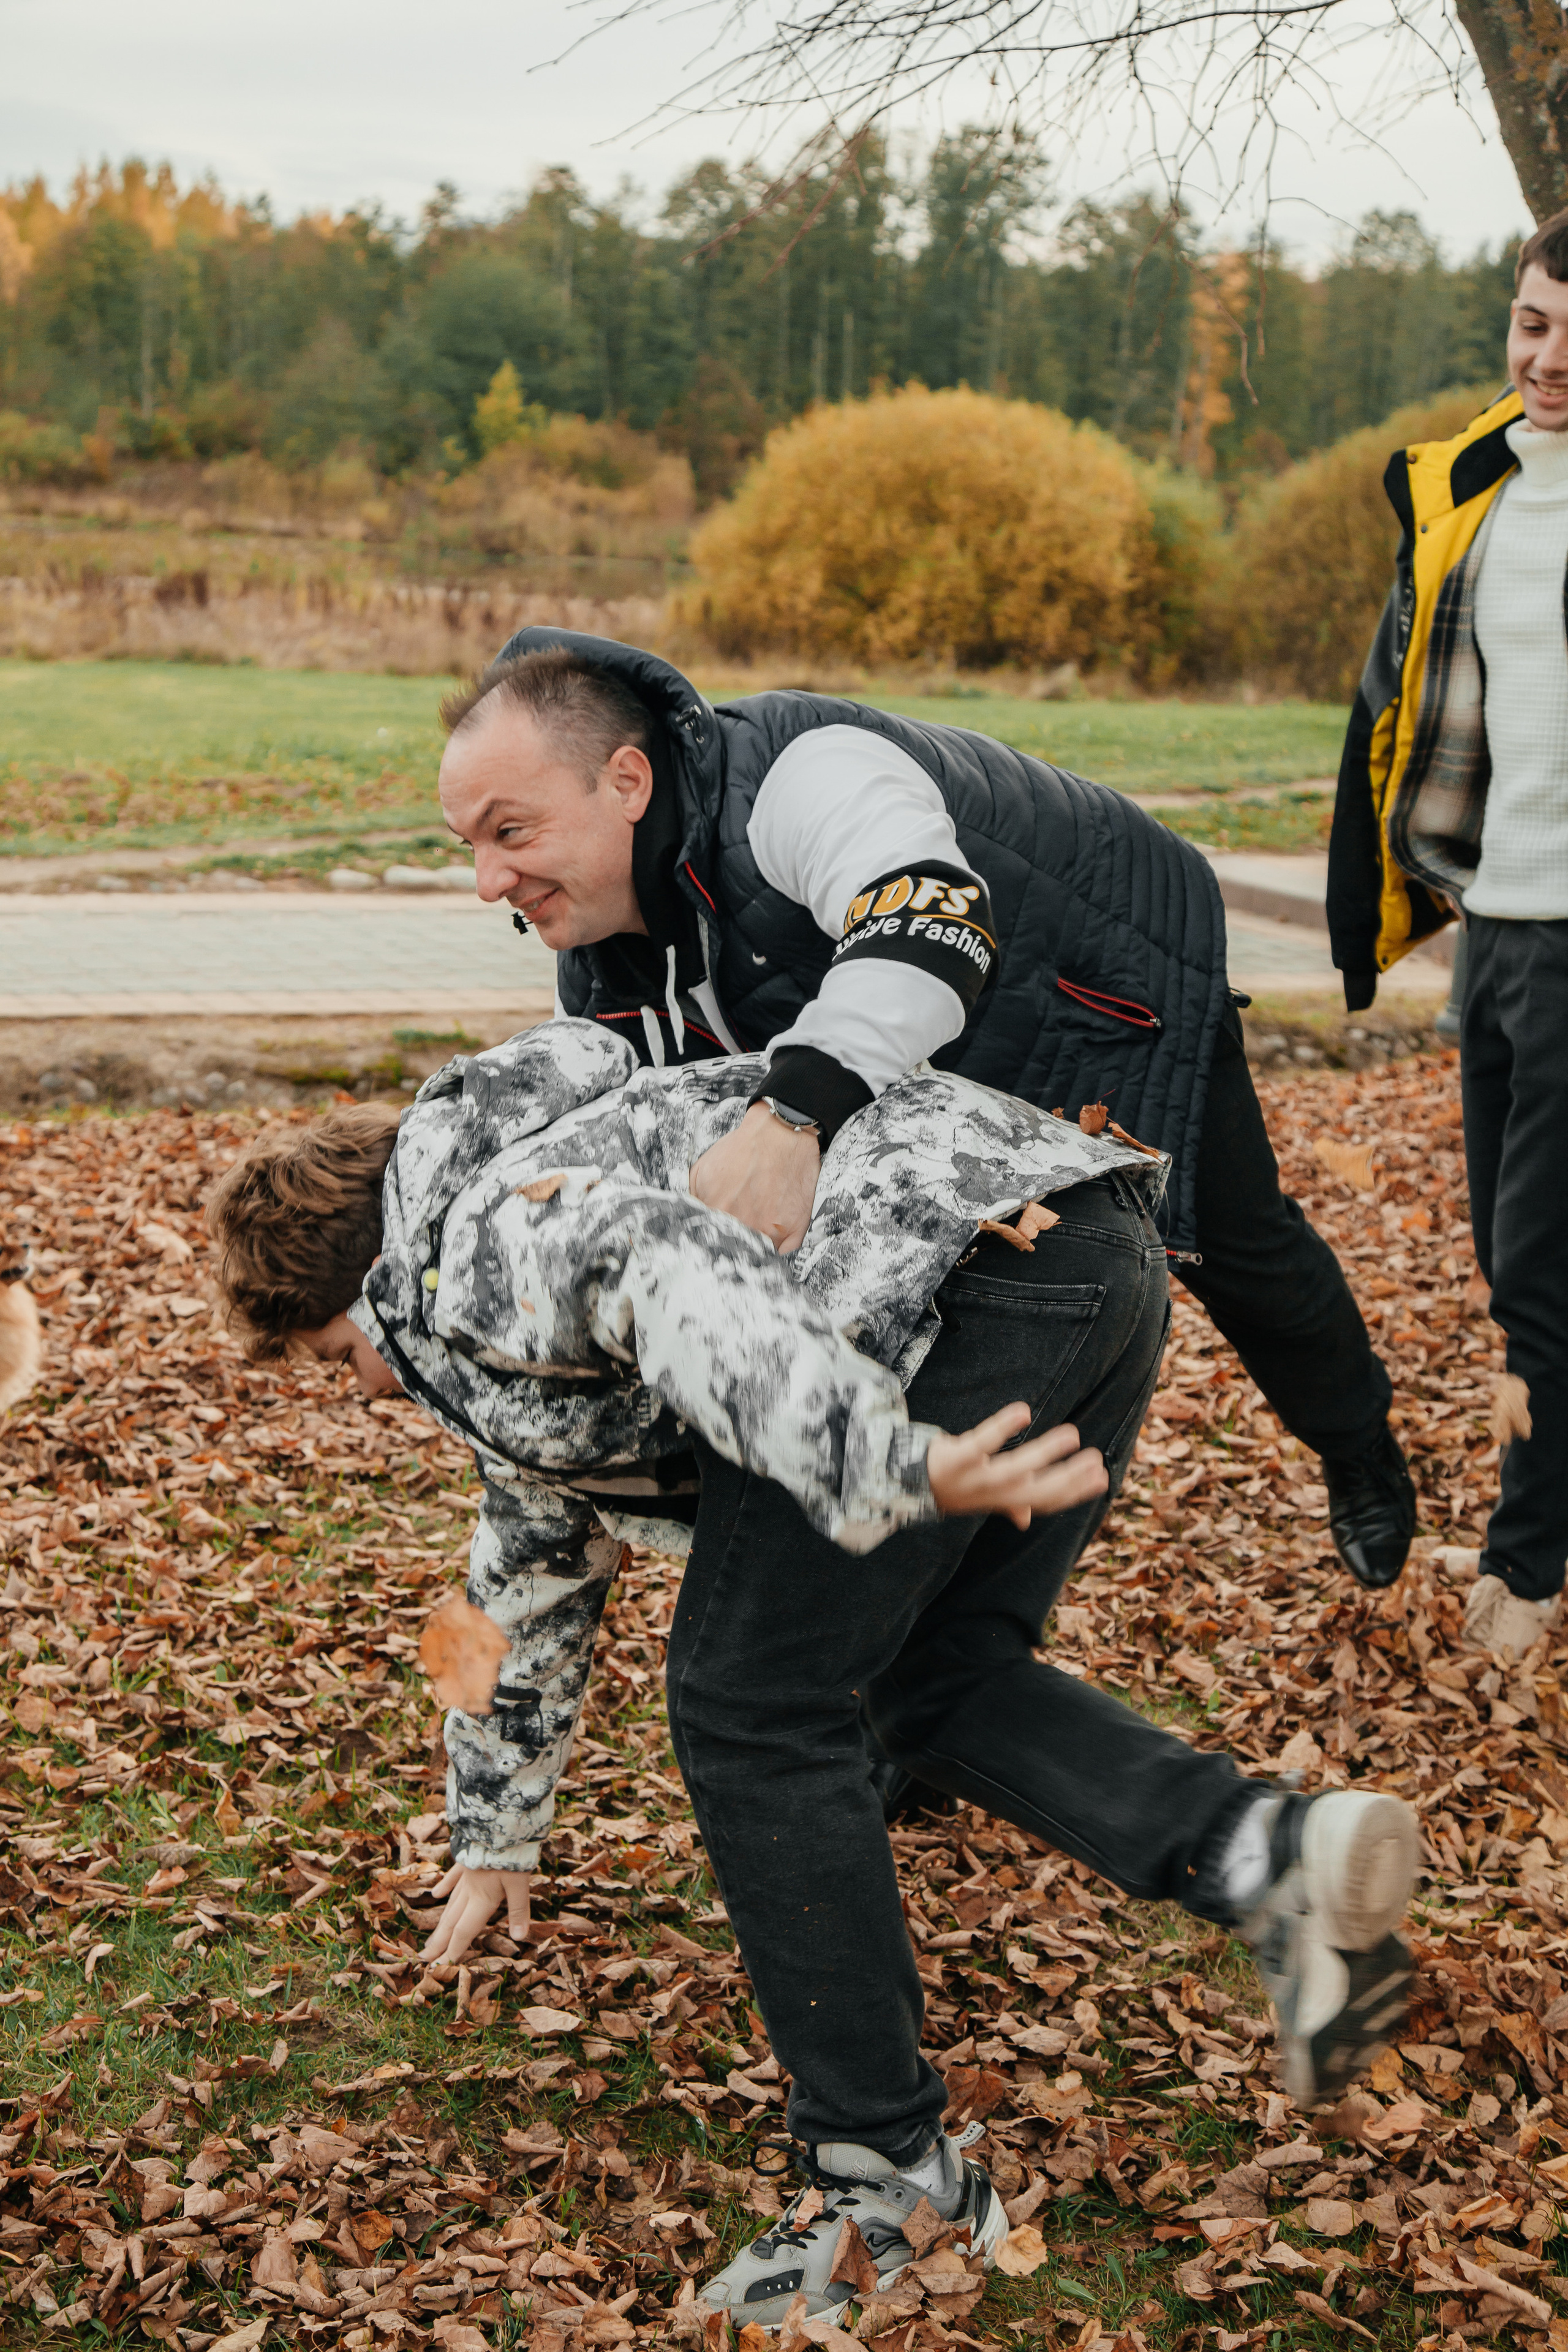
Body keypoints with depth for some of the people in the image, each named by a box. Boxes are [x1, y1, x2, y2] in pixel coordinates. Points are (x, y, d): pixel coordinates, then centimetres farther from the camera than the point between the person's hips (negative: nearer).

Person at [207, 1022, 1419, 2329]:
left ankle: (893, 2177, 6)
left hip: (958, 1255, -10)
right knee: (941, 1678, 20)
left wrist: (884, 1469, -30)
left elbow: (654, 1263, -16)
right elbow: (535, 1562, 51)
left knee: (754, 1712, 0)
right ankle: (1268, 1852, -2)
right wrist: (495, 1842, 62)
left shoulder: (469, 1251, 7)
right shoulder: (513, 1365, 38)